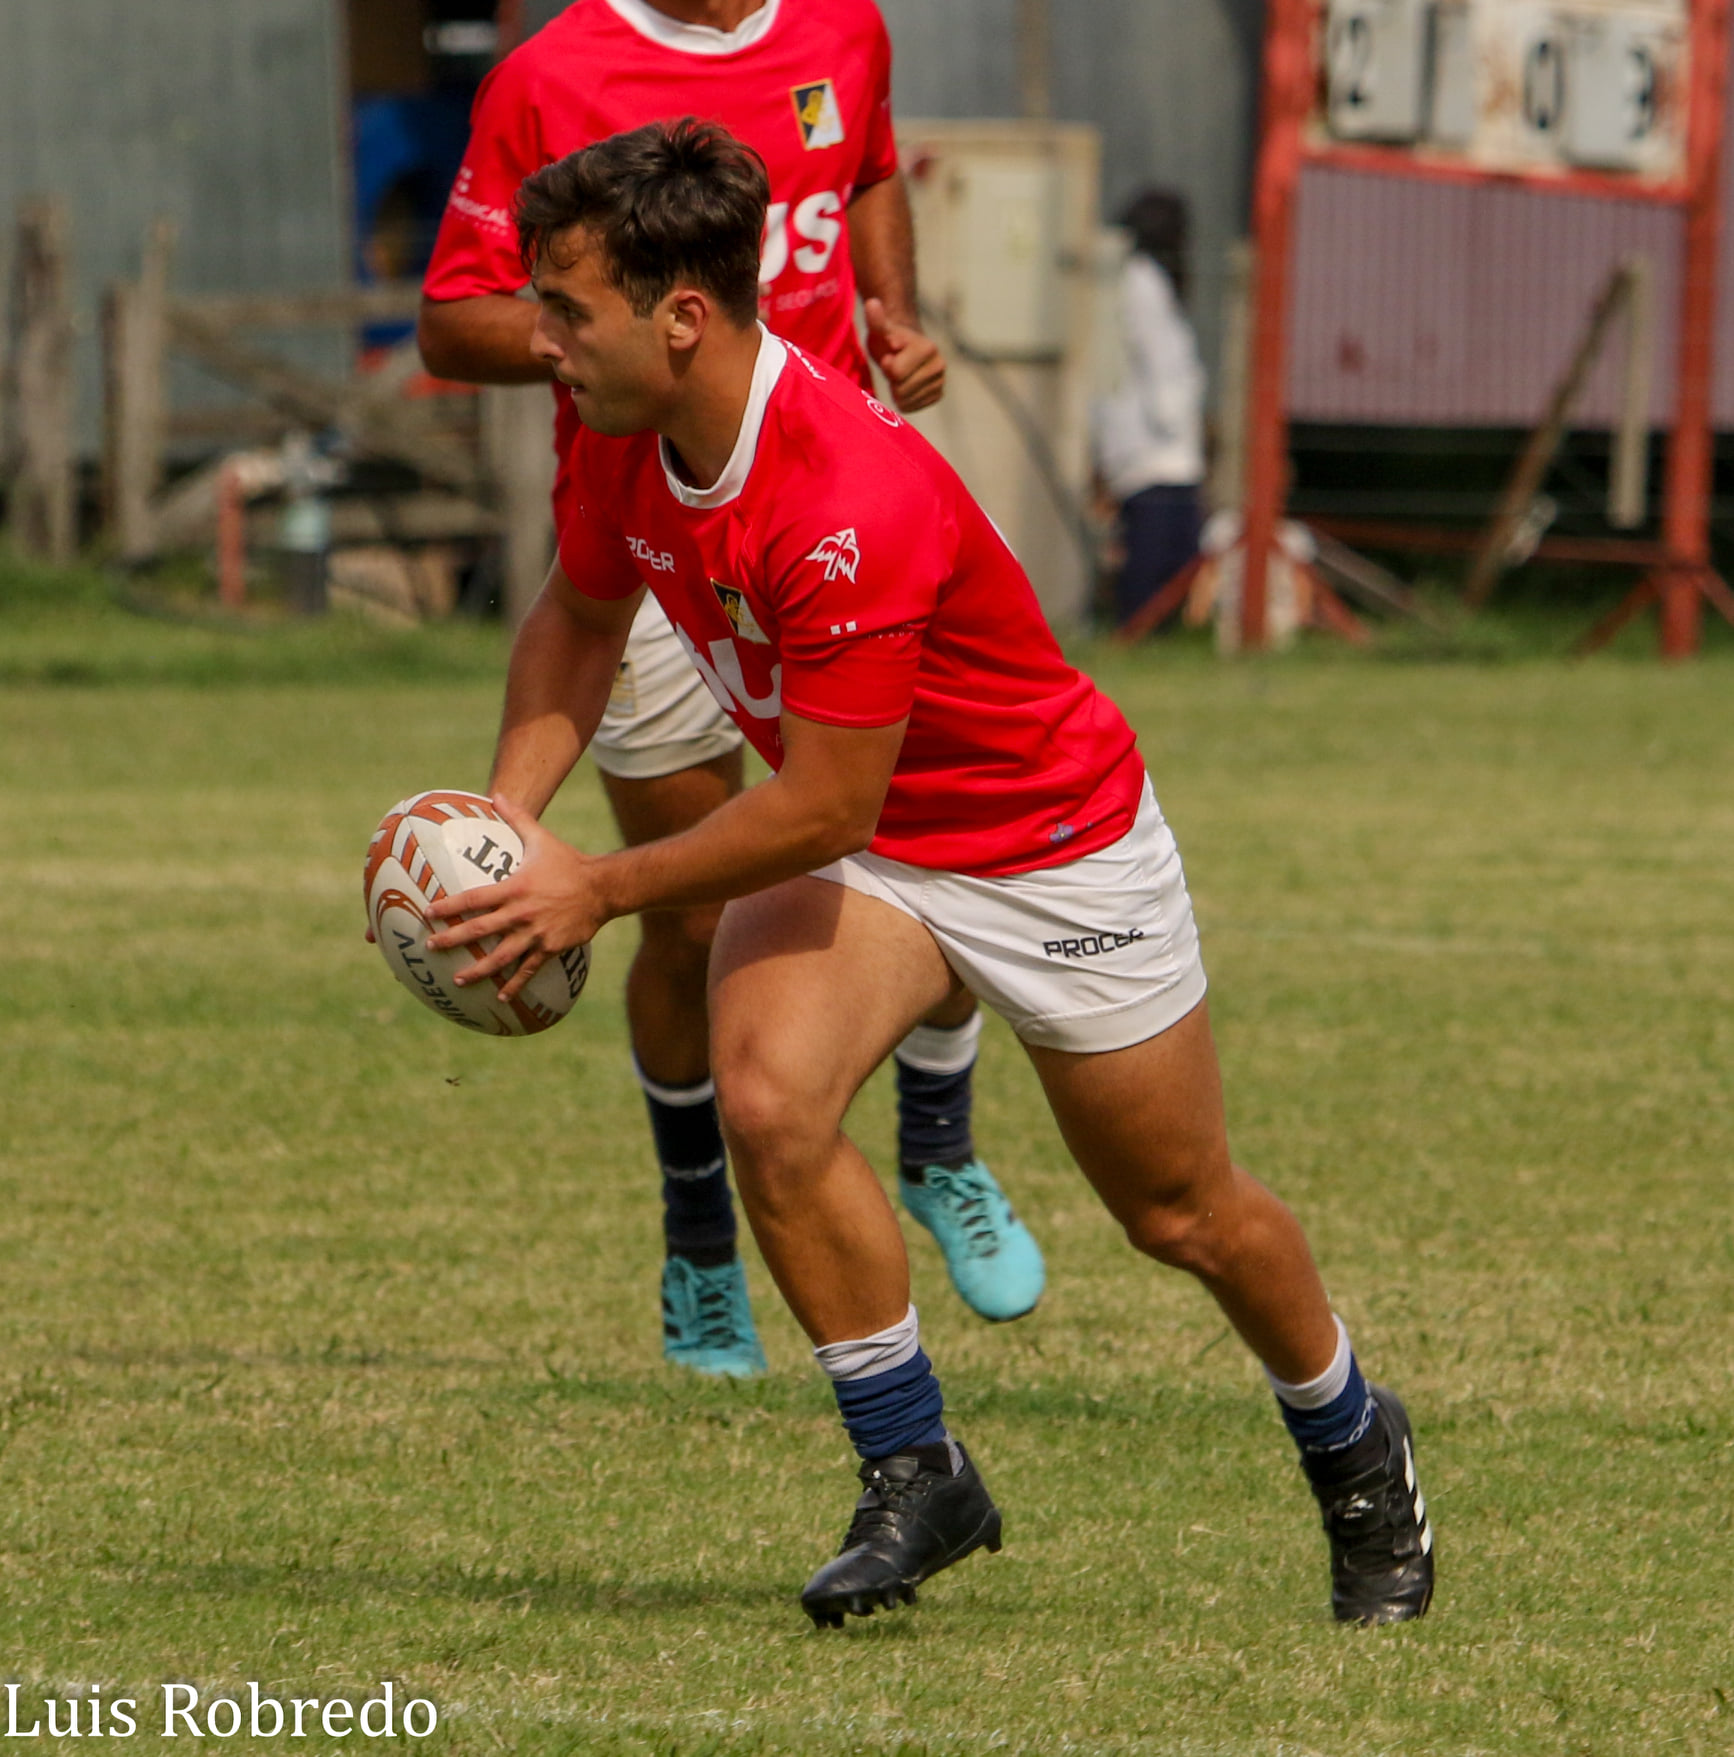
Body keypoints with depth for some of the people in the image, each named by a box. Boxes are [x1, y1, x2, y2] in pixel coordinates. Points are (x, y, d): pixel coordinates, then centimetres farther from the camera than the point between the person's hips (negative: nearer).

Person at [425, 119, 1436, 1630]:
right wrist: (513, 814, -8)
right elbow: (582, 615, 7)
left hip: (1053, 841, -5)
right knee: (769, 1101, -24)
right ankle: (915, 1476, -7)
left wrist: (603, 889, -26)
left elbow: (822, 808, -32)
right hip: (853, 841, 6)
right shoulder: (626, 439, -14)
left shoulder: (855, 502, -38)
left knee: (1183, 1210, 11)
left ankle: (1355, 1450, 41)